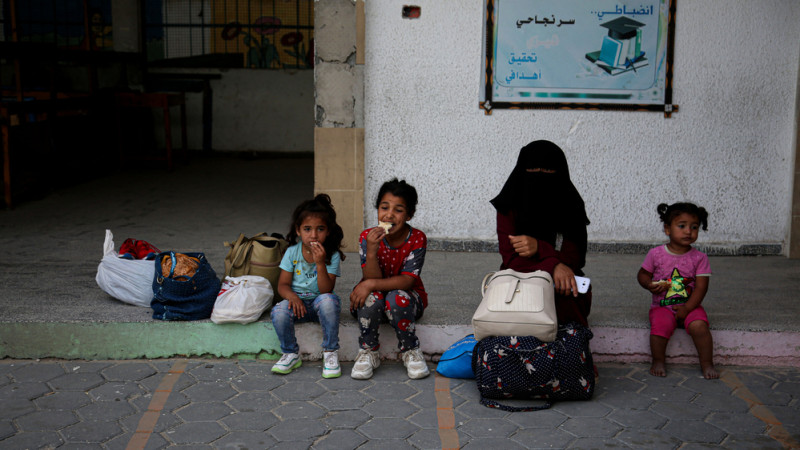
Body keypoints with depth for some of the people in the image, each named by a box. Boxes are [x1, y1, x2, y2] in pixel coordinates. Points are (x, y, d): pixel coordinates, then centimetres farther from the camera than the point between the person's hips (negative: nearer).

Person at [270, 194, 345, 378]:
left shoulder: (332, 255, -9)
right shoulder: (292, 252, -3)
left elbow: (326, 290, -17)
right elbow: (283, 284, -2)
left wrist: (320, 263, -29)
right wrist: (291, 296, -25)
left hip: (319, 302, -1)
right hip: (298, 302, 2)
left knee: (328, 300, -37)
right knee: (279, 311, -31)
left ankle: (330, 353, -20)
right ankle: (291, 354, -6)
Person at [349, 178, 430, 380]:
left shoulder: (417, 239, -17)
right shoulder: (368, 237, -14)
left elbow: (407, 280, -23)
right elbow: (372, 279, -20)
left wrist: (371, 284, -33)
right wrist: (371, 252, -38)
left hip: (407, 298, -1)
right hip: (374, 302, 1)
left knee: (396, 298, -35)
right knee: (372, 297, -33)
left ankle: (411, 352, -11)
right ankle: (368, 353, -12)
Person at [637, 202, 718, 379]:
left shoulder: (699, 258, -1)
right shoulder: (656, 254, -1)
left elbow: (701, 287, -4)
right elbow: (643, 274, 11)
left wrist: (687, 308, -14)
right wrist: (650, 285, -12)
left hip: (689, 306, 1)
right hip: (662, 305, 0)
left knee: (699, 326, -28)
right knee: (660, 326, -30)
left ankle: (707, 363, -7)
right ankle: (658, 361, -5)